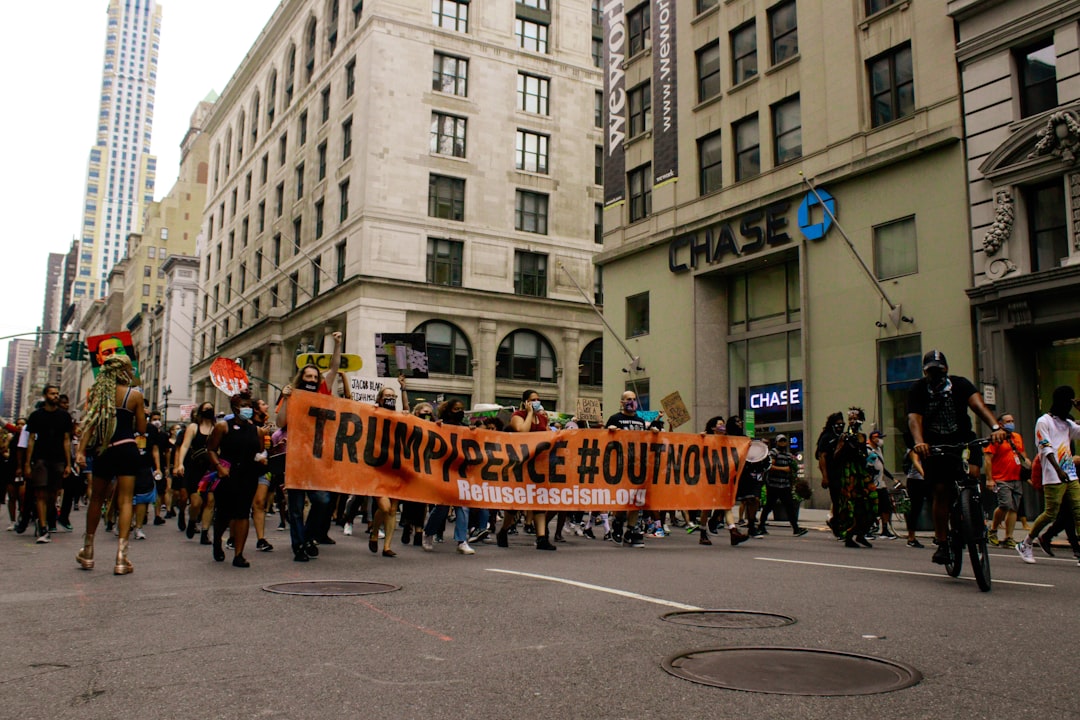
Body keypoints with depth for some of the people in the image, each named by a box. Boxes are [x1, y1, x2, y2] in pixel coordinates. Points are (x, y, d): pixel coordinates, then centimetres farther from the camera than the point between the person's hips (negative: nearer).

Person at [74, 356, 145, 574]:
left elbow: (90, 423, -4)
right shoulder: (135, 394, -1)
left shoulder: (99, 392, 4)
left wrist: (81, 450, -6)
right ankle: (121, 556, -11)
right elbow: (141, 429, 1)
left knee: (96, 499, 17)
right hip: (127, 449, -3)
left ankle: (88, 552, 27)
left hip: (103, 451, 3)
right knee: (125, 501, -3)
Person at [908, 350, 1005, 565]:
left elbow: (978, 404, -23)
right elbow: (914, 418, -21)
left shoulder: (960, 384, -5)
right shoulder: (918, 390, -5)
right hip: (934, 446, -1)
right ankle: (941, 543, -2)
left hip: (962, 440, 1)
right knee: (941, 490, -9)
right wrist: (919, 442, -41)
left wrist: (995, 427, -43)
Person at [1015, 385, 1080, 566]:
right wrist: (1058, 470, -23)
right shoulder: (1044, 421, -1)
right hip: (1053, 477, -7)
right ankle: (1025, 545, 8)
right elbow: (1046, 448, -11)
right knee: (1051, 514, -7)